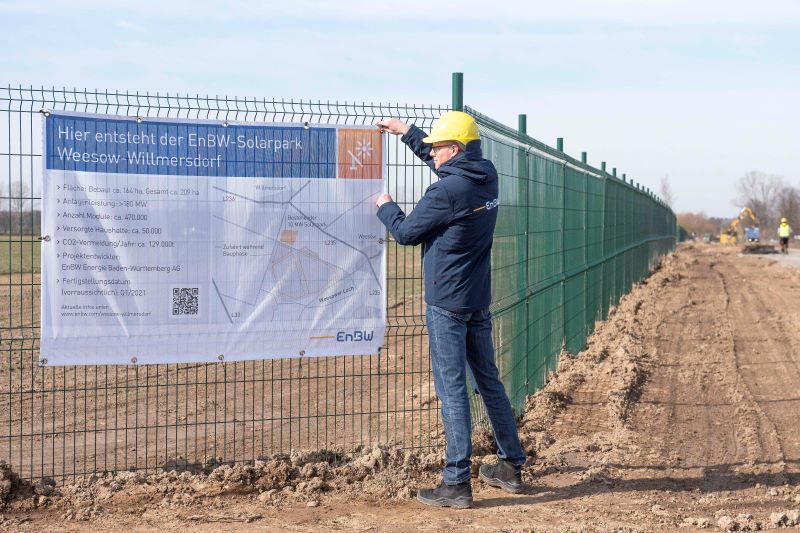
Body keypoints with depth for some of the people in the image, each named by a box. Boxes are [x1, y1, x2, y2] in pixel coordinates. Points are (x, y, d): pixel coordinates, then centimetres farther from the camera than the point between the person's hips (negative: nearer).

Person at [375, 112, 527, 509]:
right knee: (489, 381, 17)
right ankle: (511, 466, 26)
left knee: (452, 389, -6)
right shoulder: (487, 177, 5)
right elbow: (446, 163, 26)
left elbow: (406, 232, -7)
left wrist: (385, 207, 12)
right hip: (479, 301, 8)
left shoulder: (446, 191, -19)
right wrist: (407, 132, 30)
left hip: (446, 304, -8)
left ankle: (456, 483, -4)